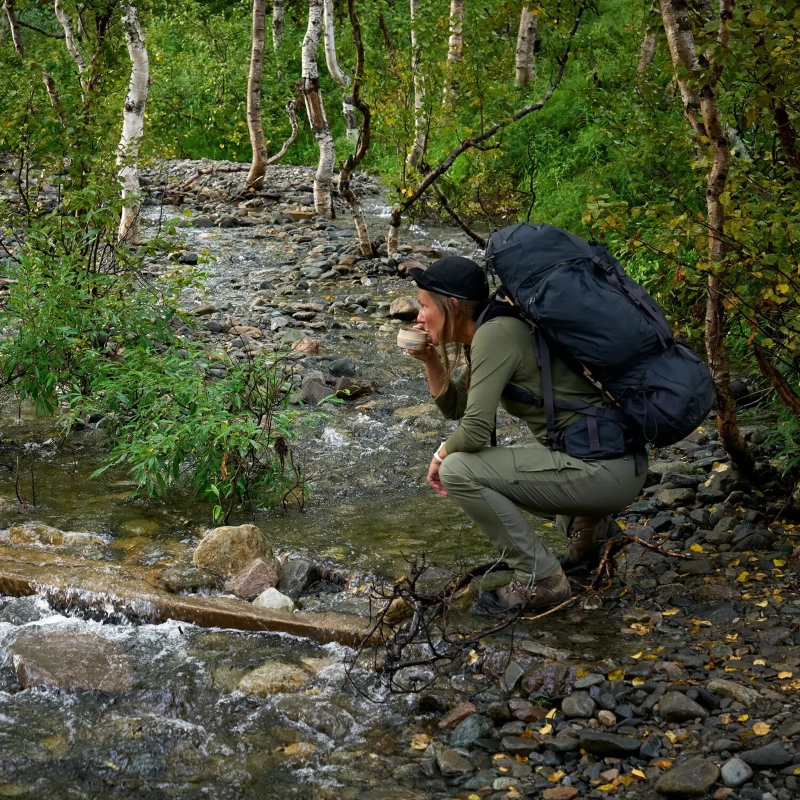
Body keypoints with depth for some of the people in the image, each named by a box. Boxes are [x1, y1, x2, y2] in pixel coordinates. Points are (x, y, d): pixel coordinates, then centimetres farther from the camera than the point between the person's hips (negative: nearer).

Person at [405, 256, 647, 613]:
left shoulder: (495, 334, -16)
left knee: (459, 471, -14)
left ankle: (540, 580, -4)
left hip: (604, 471, -10)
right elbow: (455, 407, 22)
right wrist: (430, 359, 6)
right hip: (608, 464, 10)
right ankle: (587, 520, 22)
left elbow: (474, 430, -21)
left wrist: (441, 453, -1)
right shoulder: (489, 332, 12)